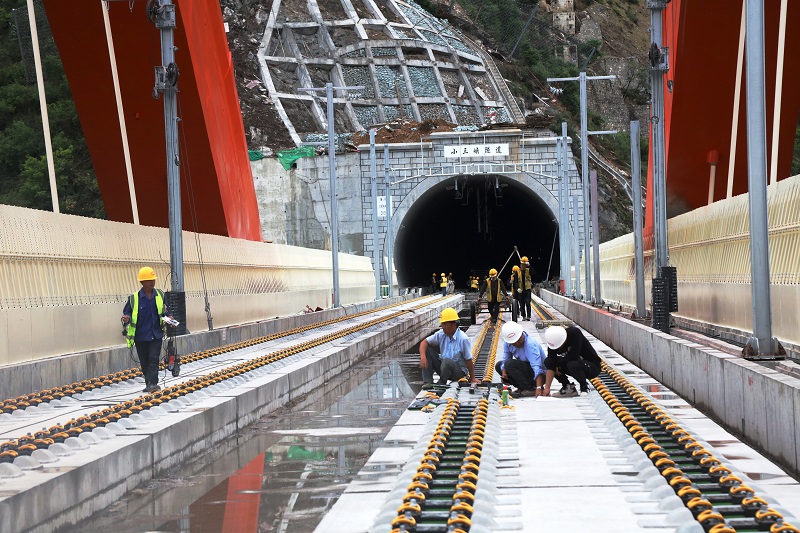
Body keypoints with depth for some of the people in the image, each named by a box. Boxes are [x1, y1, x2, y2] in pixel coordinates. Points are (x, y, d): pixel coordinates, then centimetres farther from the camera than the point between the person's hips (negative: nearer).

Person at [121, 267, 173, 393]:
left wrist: (169, 318, -5)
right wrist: (126, 318, -22)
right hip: (141, 336, -1)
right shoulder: (134, 298, -6)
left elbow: (165, 310, 16)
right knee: (144, 362, 8)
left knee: (154, 359, -9)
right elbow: (127, 313, 1)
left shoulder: (160, 295, 3)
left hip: (156, 335, 1)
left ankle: (153, 383, -13)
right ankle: (148, 383, 21)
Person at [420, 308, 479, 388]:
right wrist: (423, 357, -22)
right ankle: (427, 381, -10)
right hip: (443, 366, 6)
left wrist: (472, 378, -8)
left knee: (446, 361, -37)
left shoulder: (463, 339, -21)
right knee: (427, 349, -7)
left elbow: (469, 360, -15)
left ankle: (442, 383, -7)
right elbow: (425, 342, -3)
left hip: (459, 372, -6)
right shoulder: (441, 334, -4)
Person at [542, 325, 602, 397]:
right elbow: (551, 366, -18)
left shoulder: (575, 333, -26)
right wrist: (547, 387, -24)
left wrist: (557, 363, -16)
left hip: (593, 367, -5)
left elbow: (573, 357, -31)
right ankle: (567, 386, 3)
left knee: (572, 364, -37)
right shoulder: (553, 343, -13)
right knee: (547, 362, -12)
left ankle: (584, 386, -8)